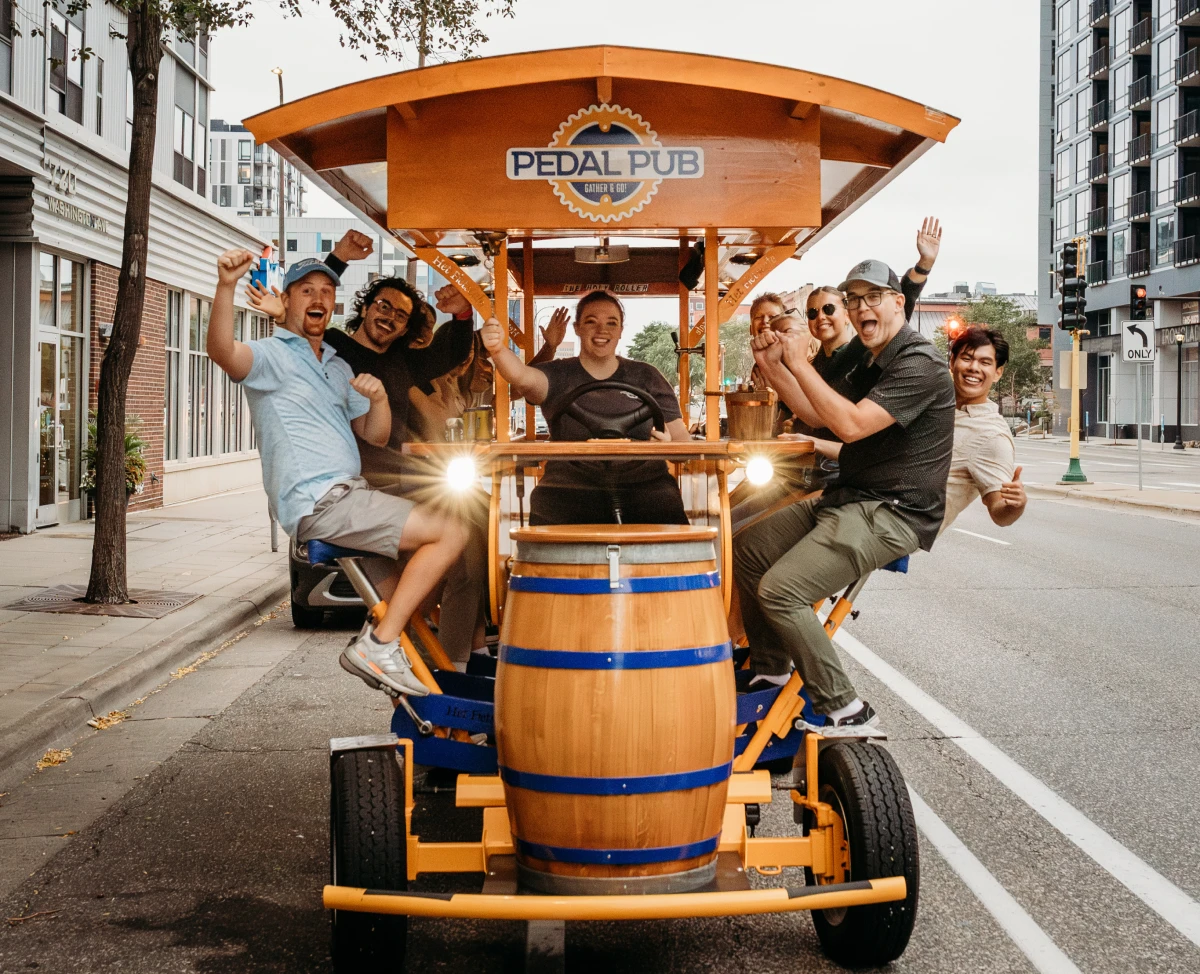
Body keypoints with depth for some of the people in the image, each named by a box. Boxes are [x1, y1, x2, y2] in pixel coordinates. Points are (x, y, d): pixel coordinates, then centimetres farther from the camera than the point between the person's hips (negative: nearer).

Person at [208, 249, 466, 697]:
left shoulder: (339, 368, 24)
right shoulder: (270, 355, -1)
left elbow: (374, 435, 19)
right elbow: (222, 351, -25)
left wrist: (378, 398, -3)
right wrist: (226, 286, -42)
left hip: (349, 495, 9)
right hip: (317, 503, -9)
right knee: (450, 534, -15)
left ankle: (376, 638, 12)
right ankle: (380, 645, -12)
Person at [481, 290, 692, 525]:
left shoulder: (646, 377, 17)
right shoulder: (559, 376, 12)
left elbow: (681, 437, 17)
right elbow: (523, 378, -11)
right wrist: (499, 350, -34)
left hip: (643, 486, 1)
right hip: (570, 487, -1)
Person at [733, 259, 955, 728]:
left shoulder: (918, 363, -16)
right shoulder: (870, 363, 16)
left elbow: (851, 424, -26)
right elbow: (816, 414, 19)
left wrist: (800, 364, -19)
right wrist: (773, 366, 7)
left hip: (892, 514, -10)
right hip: (846, 498, 10)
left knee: (780, 591, -22)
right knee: (746, 550, 12)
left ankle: (843, 709, -12)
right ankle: (770, 671, 22)